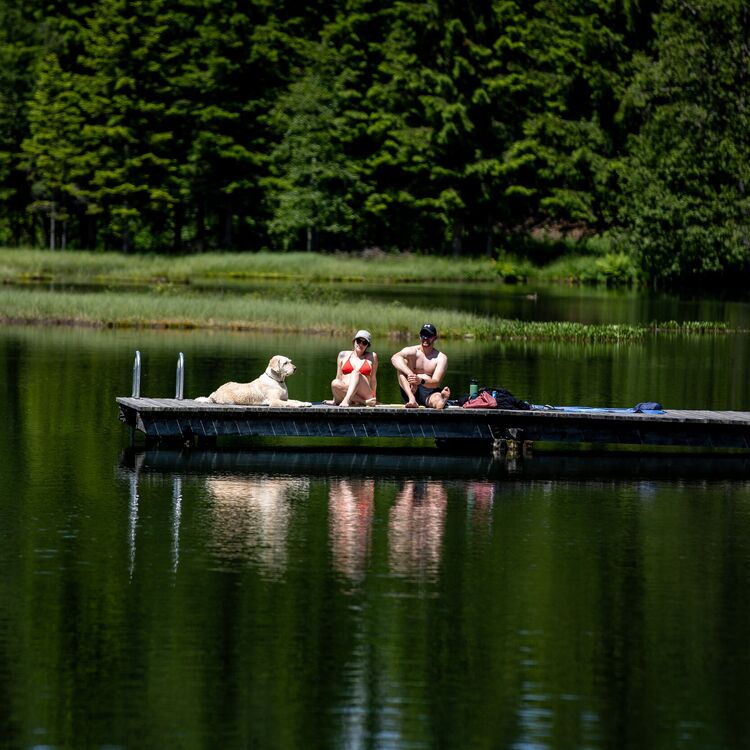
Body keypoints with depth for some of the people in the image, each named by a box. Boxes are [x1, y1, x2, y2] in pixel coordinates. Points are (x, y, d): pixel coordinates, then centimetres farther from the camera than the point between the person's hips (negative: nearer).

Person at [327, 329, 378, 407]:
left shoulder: (372, 357, 14)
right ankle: (364, 402, -32)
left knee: (356, 372, -30)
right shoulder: (343, 355, 17)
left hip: (364, 394, -2)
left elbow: (373, 379, 14)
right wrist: (334, 400, 10)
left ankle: (347, 400, -53)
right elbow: (339, 377, 15)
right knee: (334, 383, -32)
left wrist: (373, 398, 10)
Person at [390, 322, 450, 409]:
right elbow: (395, 358, -21)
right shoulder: (412, 351, 2)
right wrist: (410, 373, -38)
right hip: (410, 391, 1)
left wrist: (421, 381, -37)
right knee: (402, 363, -20)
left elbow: (436, 383, -14)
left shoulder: (441, 358, 0)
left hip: (429, 393, -1)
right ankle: (412, 399, -38)